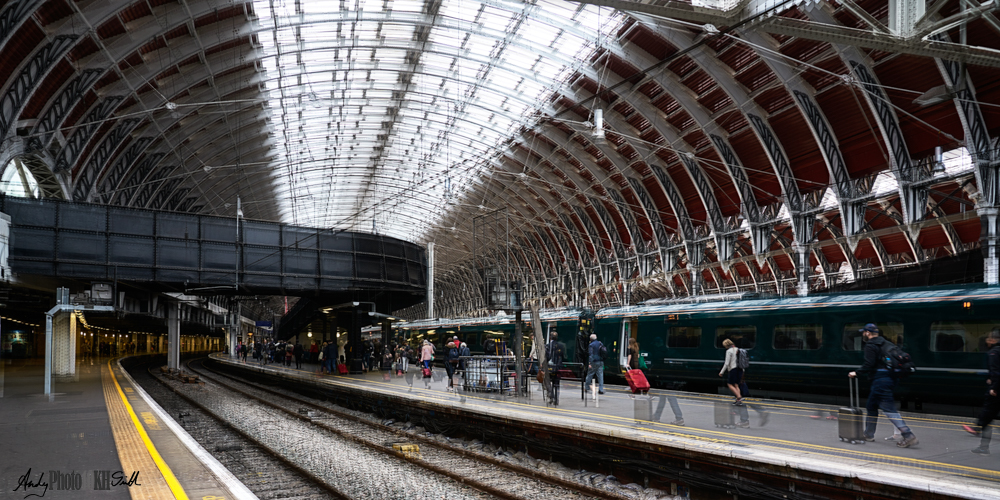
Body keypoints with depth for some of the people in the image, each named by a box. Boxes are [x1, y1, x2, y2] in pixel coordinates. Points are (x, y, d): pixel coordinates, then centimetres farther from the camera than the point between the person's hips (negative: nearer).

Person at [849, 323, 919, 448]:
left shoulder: (870, 346, -9)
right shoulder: (886, 343, 18)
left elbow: (869, 365, -19)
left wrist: (856, 373, -10)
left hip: (880, 380, -10)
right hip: (890, 378, 10)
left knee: (889, 409, -10)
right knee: (872, 406, 18)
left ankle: (908, 436, -16)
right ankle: (869, 434, 25)